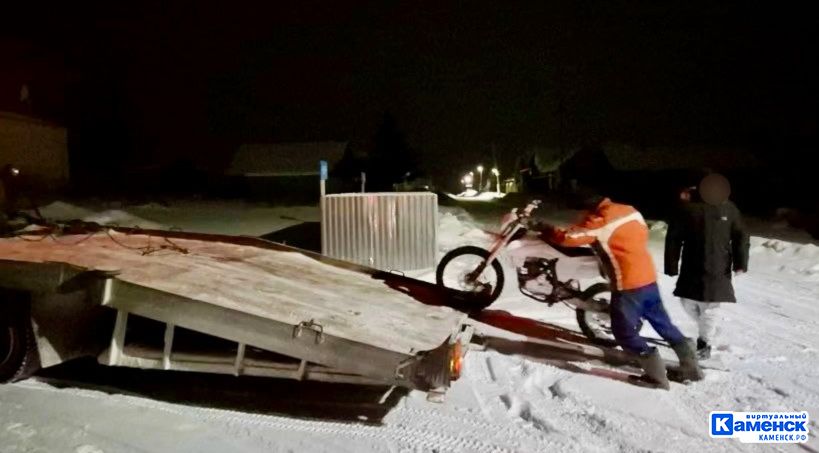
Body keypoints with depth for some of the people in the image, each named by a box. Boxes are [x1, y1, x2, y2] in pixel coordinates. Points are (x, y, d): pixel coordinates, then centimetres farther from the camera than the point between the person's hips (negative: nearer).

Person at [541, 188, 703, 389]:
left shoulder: (598, 222, -16)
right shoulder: (630, 210, 7)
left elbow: (567, 237, -16)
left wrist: (546, 231, 0)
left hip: (628, 284, -8)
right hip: (649, 278, 8)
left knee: (624, 332, 4)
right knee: (663, 323, 20)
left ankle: (656, 374, 3)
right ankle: (691, 364, 26)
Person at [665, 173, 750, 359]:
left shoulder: (729, 209, -4)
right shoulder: (689, 208, -7)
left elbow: (741, 237, 4)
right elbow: (673, 237, -4)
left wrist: (740, 262, -6)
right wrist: (671, 265, -4)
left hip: (718, 269, -1)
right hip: (691, 268, 1)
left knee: (709, 308, -3)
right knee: (688, 302, 4)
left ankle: (705, 343, 16)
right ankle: (706, 327, 33)